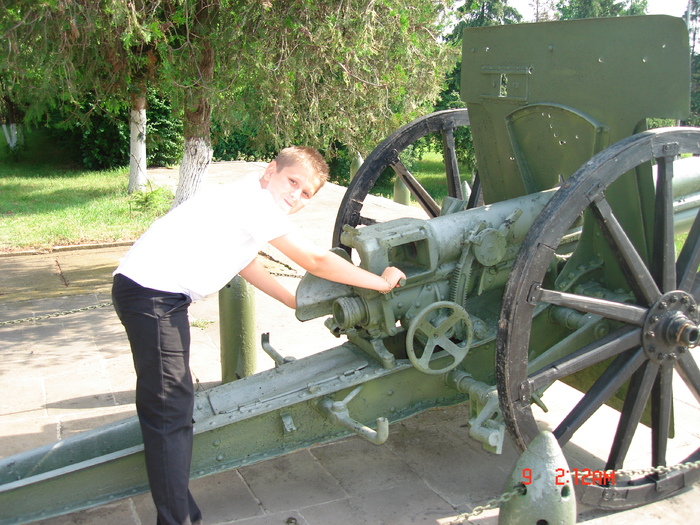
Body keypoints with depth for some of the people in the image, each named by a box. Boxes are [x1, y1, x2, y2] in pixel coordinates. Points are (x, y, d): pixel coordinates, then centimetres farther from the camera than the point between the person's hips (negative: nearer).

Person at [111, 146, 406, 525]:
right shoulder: (254, 199, -14)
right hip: (150, 294, -11)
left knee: (175, 404, 18)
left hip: (159, 294, 11)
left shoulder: (250, 202, 16)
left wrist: (294, 301, 33)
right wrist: (381, 282, -1)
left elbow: (247, 264, 30)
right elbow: (315, 261, -12)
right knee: (169, 411, -8)